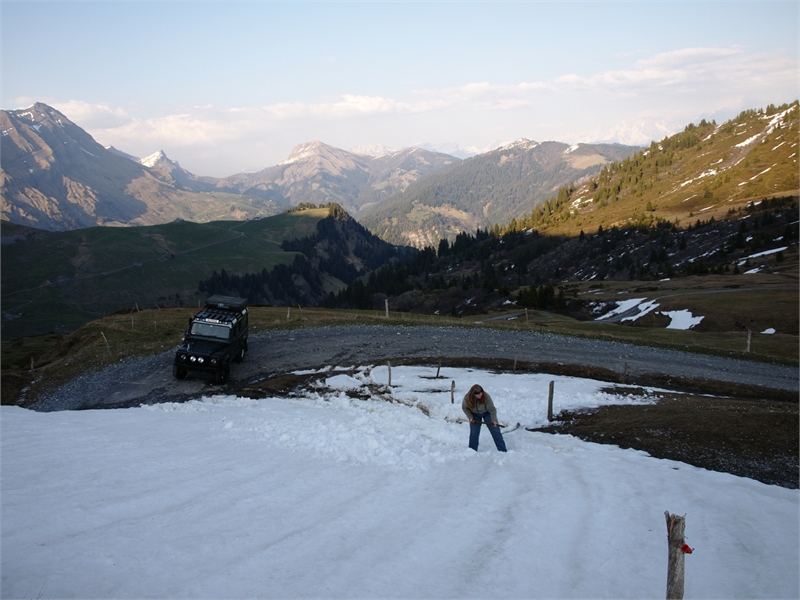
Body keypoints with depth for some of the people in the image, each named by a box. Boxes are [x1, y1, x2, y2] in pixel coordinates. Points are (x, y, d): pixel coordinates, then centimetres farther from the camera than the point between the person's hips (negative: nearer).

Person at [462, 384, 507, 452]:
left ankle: (503, 451, 3)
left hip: (487, 413, -1)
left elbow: (492, 409, -24)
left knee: (495, 431, -4)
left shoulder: (486, 397, -35)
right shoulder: (467, 398, -30)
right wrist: (470, 417, -14)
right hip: (475, 415, 1)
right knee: (474, 433, -2)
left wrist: (494, 420, -30)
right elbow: (464, 408, -9)